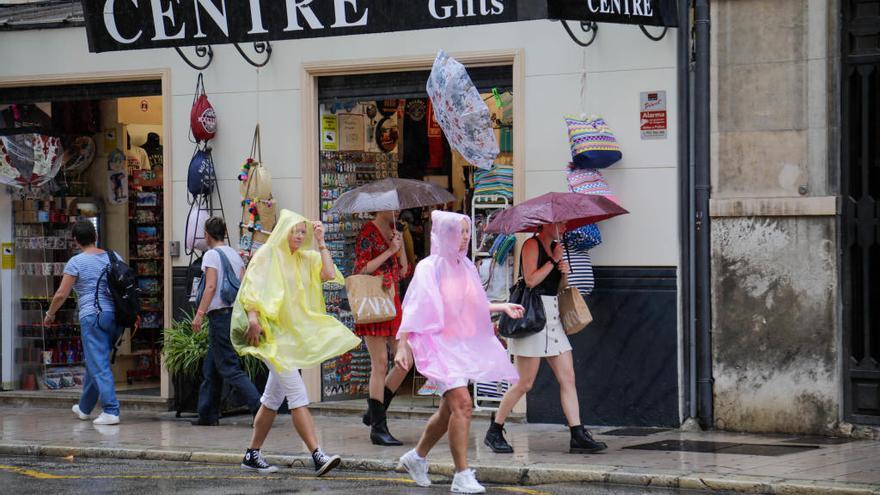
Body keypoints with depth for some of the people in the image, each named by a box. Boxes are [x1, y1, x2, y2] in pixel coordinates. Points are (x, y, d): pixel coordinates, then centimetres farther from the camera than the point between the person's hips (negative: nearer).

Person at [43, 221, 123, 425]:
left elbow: (61, 294, -6)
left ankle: (111, 411, -17)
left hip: (93, 316, -7)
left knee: (99, 365, -7)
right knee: (94, 362, 20)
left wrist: (50, 314, 9)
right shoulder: (113, 257, 9)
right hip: (116, 315, 7)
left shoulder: (76, 262, -6)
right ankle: (85, 408, 33)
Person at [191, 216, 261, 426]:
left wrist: (199, 314, -17)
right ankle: (208, 414, 17)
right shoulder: (235, 255, 15)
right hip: (235, 312, 8)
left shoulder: (211, 255, -7)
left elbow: (211, 287, -16)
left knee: (229, 367, -10)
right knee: (211, 368, 15)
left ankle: (259, 407, -21)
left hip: (220, 314, -8)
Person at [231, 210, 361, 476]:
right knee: (297, 394, -16)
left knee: (273, 398, 12)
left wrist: (321, 243, 4)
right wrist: (252, 317, -25)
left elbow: (329, 274, 1)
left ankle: (252, 455, 21)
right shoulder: (266, 255, -3)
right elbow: (250, 288, -11)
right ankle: (317, 456, -23)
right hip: (271, 333, -7)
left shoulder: (304, 259, 14)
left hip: (294, 333, 7)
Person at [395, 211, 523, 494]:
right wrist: (403, 345, -21)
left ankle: (417, 458, 36)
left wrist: (502, 307, 19)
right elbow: (414, 309, -14)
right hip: (439, 344, -8)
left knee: (449, 410, 14)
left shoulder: (466, 267, 10)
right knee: (462, 403, -20)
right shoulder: (429, 268, -10)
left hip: (465, 345, 8)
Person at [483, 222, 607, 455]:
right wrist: (554, 260, -11)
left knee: (568, 378, 1)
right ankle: (494, 433, 7)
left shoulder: (554, 247, 17)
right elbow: (531, 280, -19)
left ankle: (578, 436, 0)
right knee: (525, 383, -5)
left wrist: (564, 273, -1)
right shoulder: (532, 245, -7)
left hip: (552, 317, 8)